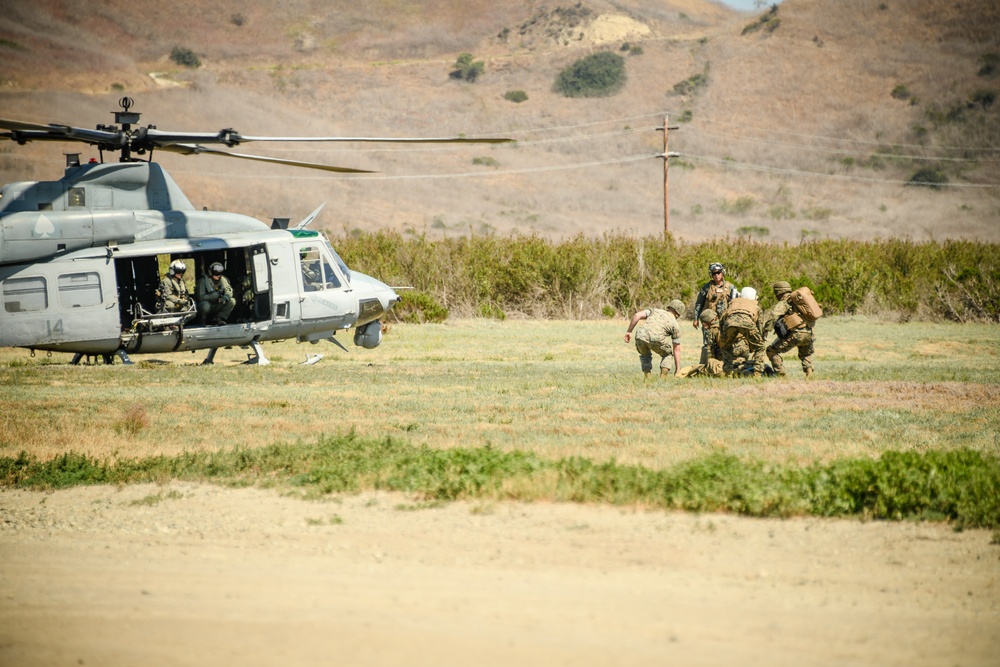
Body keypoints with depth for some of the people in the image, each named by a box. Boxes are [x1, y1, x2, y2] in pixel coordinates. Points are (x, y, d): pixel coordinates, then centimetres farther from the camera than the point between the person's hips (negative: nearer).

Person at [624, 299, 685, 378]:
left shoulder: (655, 311, 33)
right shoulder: (675, 324, 26)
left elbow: (637, 315, 15)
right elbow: (676, 350, 27)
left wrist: (629, 332, 19)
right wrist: (677, 369, 32)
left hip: (641, 336, 2)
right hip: (656, 339, -2)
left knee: (645, 355, 34)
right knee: (667, 354, 29)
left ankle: (647, 376, 16)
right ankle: (663, 377, 12)